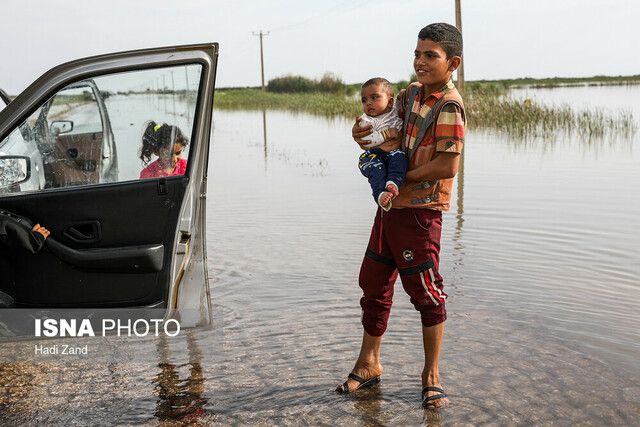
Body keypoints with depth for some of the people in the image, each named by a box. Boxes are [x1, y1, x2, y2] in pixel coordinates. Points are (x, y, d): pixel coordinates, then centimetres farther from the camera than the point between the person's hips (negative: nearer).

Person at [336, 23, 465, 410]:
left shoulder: (449, 106, -15)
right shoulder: (411, 94, 10)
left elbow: (447, 165, -23)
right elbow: (391, 134, 24)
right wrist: (364, 134, 1)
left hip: (421, 211, -9)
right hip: (390, 205, 9)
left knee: (426, 292, 2)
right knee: (374, 283, 15)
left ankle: (431, 376, 19)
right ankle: (369, 364, 30)